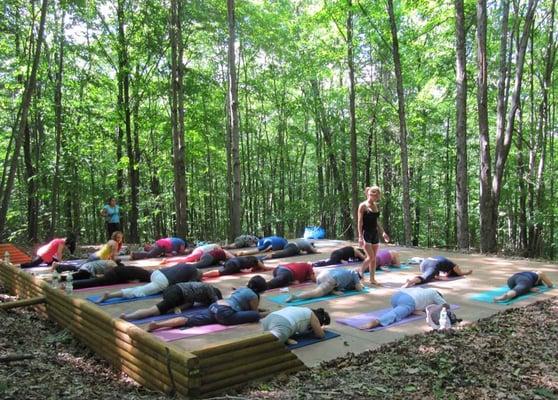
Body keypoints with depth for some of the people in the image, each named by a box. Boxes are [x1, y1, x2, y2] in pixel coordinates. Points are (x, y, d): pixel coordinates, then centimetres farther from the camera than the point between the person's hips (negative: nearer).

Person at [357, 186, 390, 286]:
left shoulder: (375, 206, 10)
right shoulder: (363, 206, -10)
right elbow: (360, 222, -13)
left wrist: (383, 232, 13)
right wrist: (360, 236, -18)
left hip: (375, 234, 7)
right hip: (366, 234, -7)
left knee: (374, 258, 7)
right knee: (370, 257, -10)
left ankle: (372, 279, 14)